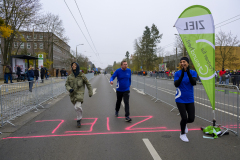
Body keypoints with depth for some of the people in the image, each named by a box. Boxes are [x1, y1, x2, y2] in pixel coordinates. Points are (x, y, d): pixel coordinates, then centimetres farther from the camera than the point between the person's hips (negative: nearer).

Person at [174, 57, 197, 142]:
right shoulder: (178, 73, -6)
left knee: (191, 119, 1)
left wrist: (188, 73, -30)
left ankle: (184, 123, 38)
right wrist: (182, 74, -31)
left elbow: (194, 83, -18)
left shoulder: (193, 72, -1)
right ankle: (182, 134, 22)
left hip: (190, 99, 2)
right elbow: (176, 84, -20)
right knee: (184, 117, -7)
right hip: (180, 100, -2)